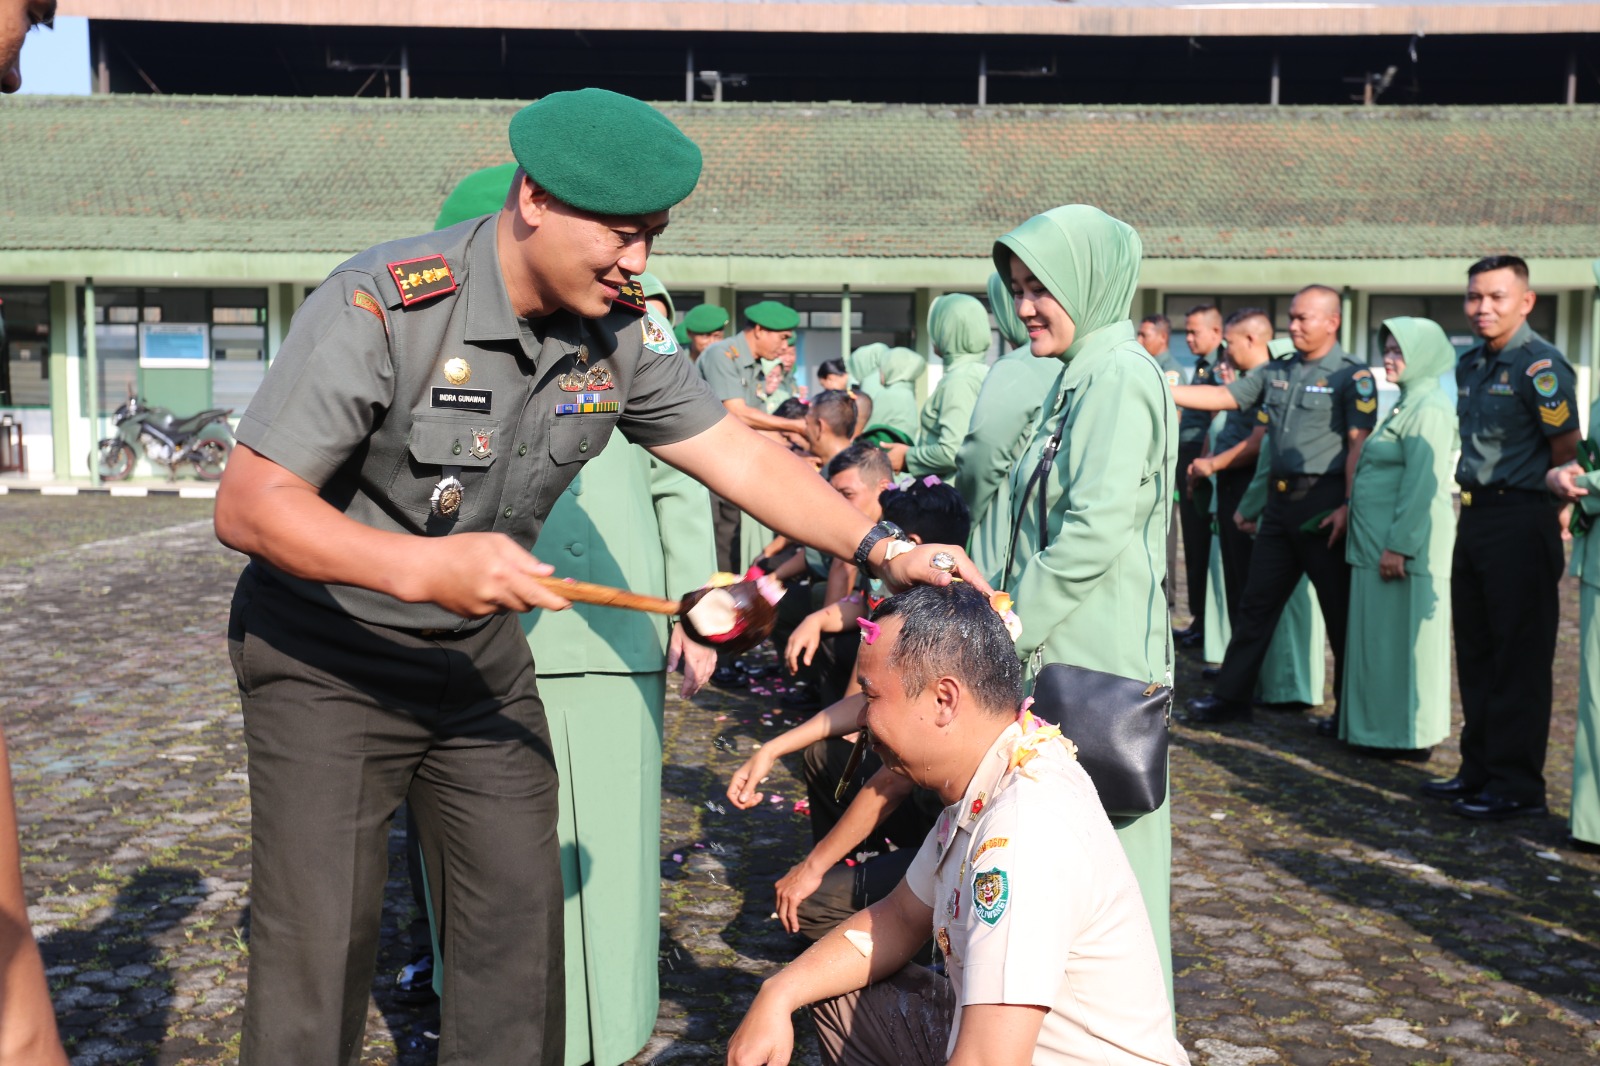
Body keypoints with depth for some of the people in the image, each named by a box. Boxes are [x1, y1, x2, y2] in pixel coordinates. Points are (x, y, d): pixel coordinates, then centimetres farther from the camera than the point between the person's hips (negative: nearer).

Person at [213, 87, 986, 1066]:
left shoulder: (620, 334, -5)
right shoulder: (382, 305, -24)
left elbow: (737, 453, 0)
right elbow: (248, 504, -26)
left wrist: (886, 550, -11)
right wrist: (420, 567, -40)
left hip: (481, 652, 6)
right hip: (327, 658, -5)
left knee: (521, 919, 7)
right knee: (319, 949, -4)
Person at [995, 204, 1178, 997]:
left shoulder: (1116, 374, -13)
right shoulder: (1083, 374, 17)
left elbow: (1093, 534, -20)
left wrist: (1005, 632, -15)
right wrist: (1008, 620, 16)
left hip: (1097, 664, -10)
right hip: (1068, 655, 10)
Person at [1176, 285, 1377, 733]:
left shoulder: (1353, 376, -6)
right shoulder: (1277, 372, 14)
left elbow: (1359, 444, -13)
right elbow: (1225, 397, 12)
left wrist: (1348, 504, -21)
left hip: (1324, 504, -7)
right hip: (1281, 499, 7)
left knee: (1341, 611, 2)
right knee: (1257, 601, 10)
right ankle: (1231, 696, 17)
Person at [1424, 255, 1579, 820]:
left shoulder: (1540, 365, -13)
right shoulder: (1470, 365, 12)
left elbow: (1566, 449, -12)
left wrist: (1550, 506, -3)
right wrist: (1472, 494, 14)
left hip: (1521, 521, -9)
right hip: (1474, 515, 9)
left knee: (1519, 657, -2)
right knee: (1476, 651, 14)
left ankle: (1518, 786, 6)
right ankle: (1479, 770, 25)